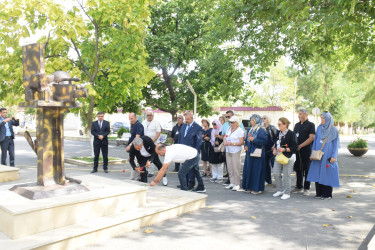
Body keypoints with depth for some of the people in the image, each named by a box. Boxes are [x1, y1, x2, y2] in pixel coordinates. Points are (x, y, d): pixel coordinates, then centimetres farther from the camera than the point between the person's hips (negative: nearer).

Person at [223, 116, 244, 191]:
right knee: (230, 168, 8)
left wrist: (232, 144, -21)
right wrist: (225, 142, -1)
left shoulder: (240, 130, -7)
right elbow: (225, 137, 21)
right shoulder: (229, 129, 14)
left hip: (236, 151, -7)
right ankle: (232, 183, 16)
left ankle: (237, 184, 2)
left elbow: (241, 142, -12)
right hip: (228, 151, 7)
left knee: (236, 168, -6)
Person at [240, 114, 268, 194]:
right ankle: (249, 187, 20)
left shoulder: (261, 130, -9)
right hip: (249, 152, 8)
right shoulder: (249, 130, 15)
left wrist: (254, 140, -20)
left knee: (256, 170, -4)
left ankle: (257, 188, 5)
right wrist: (246, 146, 4)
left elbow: (264, 141, -16)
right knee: (248, 169, 10)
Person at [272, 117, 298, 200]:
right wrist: (274, 149, 5)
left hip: (288, 157, -7)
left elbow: (295, 148, -11)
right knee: (276, 174, 5)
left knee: (286, 175, -2)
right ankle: (280, 190, 23)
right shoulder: (278, 133, 11)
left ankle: (287, 193, 12)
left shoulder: (291, 134, -10)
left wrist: (284, 149, -18)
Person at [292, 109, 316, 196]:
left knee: (307, 169, 0)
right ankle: (299, 187, 20)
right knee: (298, 169, 10)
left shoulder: (310, 125, -4)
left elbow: (311, 138, -12)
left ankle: (306, 189, 8)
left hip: (306, 150, -6)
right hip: (297, 150, 6)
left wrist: (300, 146, -15)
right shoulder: (297, 125, 15)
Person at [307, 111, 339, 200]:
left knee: (327, 173, -1)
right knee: (318, 173, 5)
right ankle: (319, 193, 15)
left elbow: (336, 144, -2)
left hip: (328, 155, -4)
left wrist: (333, 156, -8)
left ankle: (327, 194, 9)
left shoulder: (334, 130, -3)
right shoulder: (319, 128, 9)